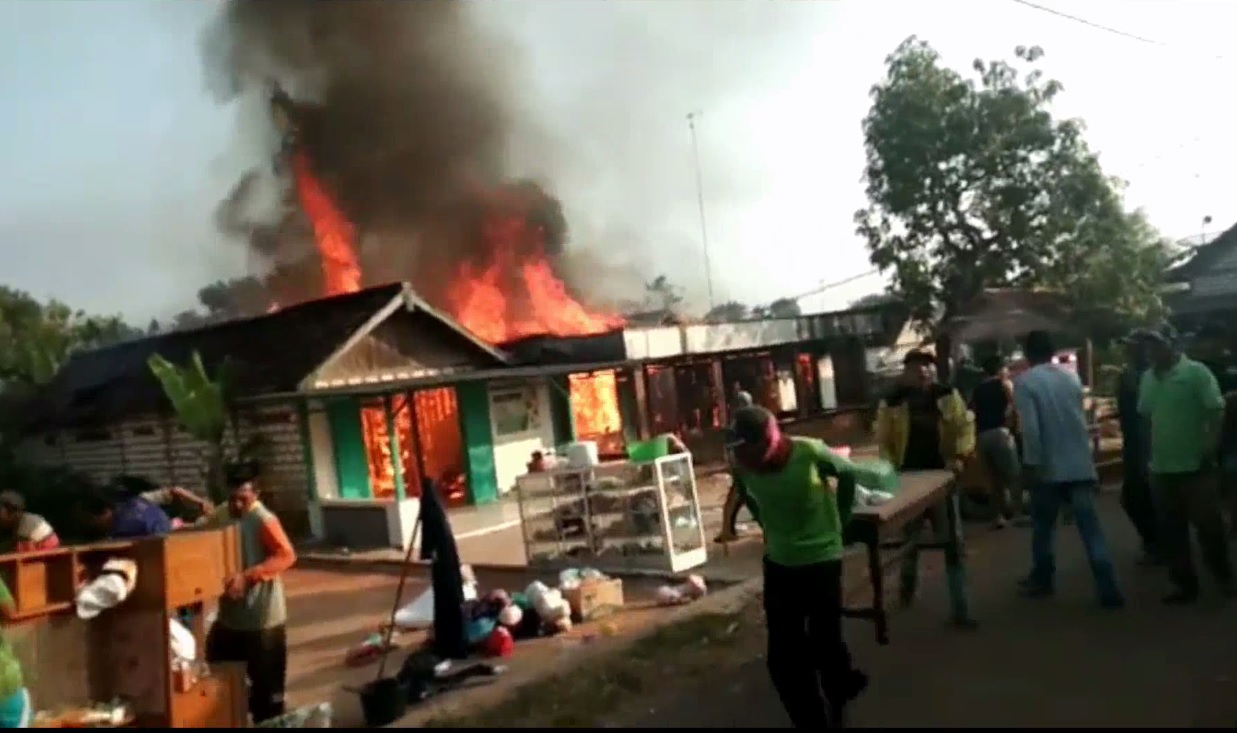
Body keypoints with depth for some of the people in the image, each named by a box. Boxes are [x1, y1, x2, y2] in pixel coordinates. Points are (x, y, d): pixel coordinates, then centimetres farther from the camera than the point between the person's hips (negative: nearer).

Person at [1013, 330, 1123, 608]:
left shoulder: (1024, 382, -9)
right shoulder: (1071, 376, 7)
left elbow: (1030, 428, -18)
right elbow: (1080, 417, 17)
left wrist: (1031, 463, -13)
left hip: (1049, 468, -4)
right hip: (1080, 464, 4)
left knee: (1043, 527, 13)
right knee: (1090, 527, 3)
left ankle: (1042, 581, 27)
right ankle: (1109, 590, -2)